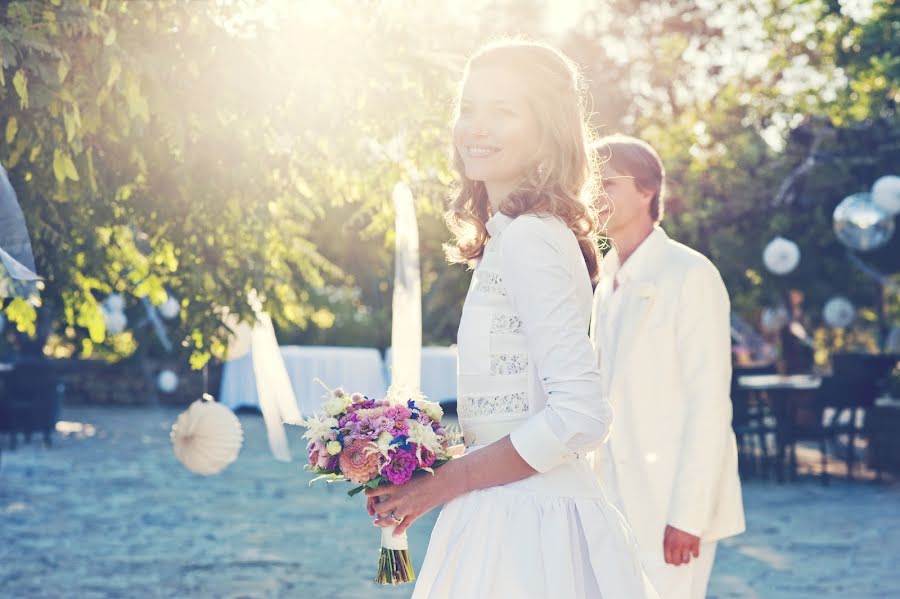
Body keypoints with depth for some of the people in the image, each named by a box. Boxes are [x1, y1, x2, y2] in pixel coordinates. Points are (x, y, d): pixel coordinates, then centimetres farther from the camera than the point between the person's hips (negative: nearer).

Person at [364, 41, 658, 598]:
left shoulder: (527, 239, -15)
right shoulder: (510, 237, 12)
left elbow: (581, 416, -23)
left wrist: (444, 482, -15)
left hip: (530, 526, -9)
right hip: (516, 517, 9)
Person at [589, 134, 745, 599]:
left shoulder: (690, 275, -10)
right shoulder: (606, 285, 13)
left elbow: (709, 402, -14)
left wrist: (687, 516, -18)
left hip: (673, 507, -7)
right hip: (618, 507, 7)